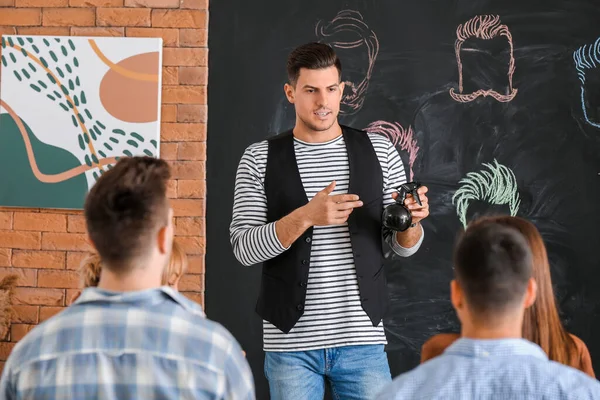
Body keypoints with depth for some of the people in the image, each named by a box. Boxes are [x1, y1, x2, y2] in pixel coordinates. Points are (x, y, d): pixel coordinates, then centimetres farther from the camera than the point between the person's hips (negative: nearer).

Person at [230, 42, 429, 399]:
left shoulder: (379, 151, 4)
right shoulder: (260, 159, 1)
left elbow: (404, 247, 6)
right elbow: (244, 248, -7)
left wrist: (410, 220, -17)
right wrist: (305, 216, -22)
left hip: (362, 338, 1)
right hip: (290, 343, -1)